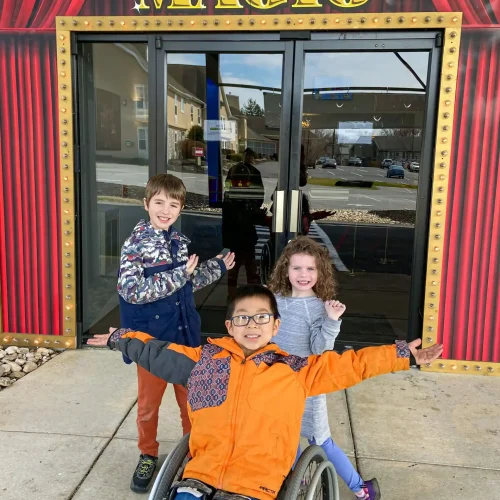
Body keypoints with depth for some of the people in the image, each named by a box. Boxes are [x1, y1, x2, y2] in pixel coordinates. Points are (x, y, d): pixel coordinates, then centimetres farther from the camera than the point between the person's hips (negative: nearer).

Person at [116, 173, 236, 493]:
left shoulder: (180, 241, 3)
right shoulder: (136, 244, -13)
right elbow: (131, 291, -25)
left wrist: (217, 268, 11)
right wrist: (178, 275, -26)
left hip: (185, 335, 5)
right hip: (152, 338, -4)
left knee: (190, 396, 17)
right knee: (149, 401, 14)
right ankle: (148, 455, 36)